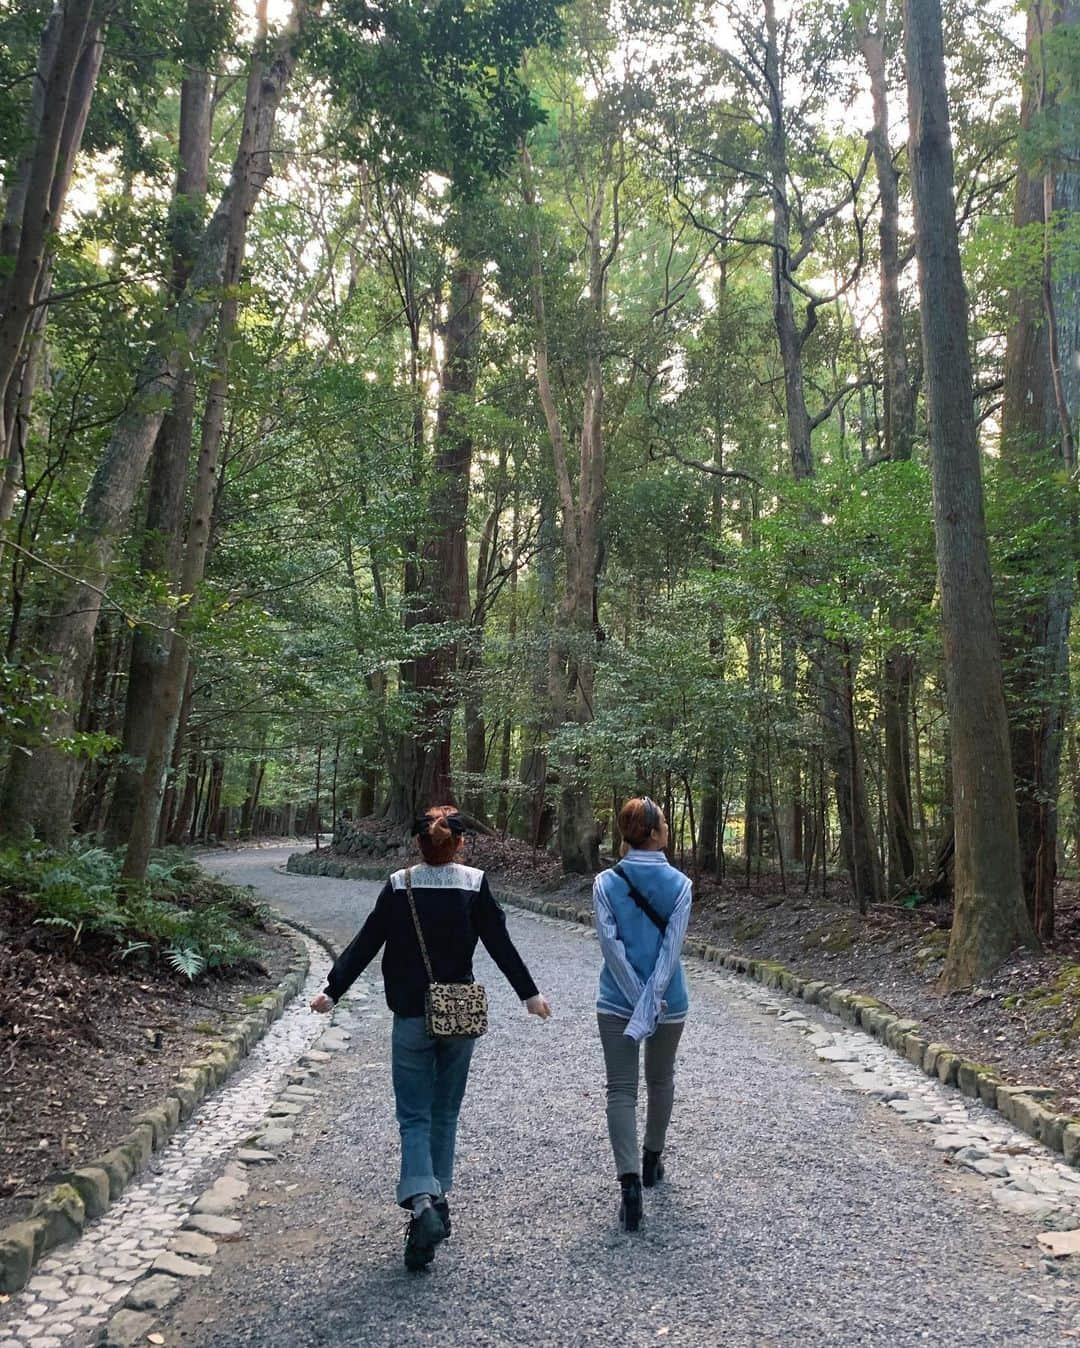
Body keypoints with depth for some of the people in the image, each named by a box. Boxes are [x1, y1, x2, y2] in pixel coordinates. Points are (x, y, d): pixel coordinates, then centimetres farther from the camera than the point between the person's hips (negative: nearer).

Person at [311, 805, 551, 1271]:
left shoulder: (399, 886, -6)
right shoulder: (474, 884, -7)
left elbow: (365, 944, -4)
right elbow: (501, 945, -4)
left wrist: (332, 990, 6)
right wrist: (529, 993, 6)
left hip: (412, 1017, -1)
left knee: (414, 1115, 5)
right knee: (445, 1113, 18)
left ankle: (422, 1202, -14)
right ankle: (439, 1198, 25)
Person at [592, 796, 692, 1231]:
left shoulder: (605, 883, -6)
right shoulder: (679, 884, -8)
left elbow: (611, 946, -12)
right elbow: (671, 948, -15)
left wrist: (639, 1001, -10)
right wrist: (650, 1007, -16)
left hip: (616, 1002, 0)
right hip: (669, 1002, 1)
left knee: (621, 1090, 3)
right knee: (661, 1081, 22)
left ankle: (630, 1180, -9)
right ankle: (652, 1158, 39)